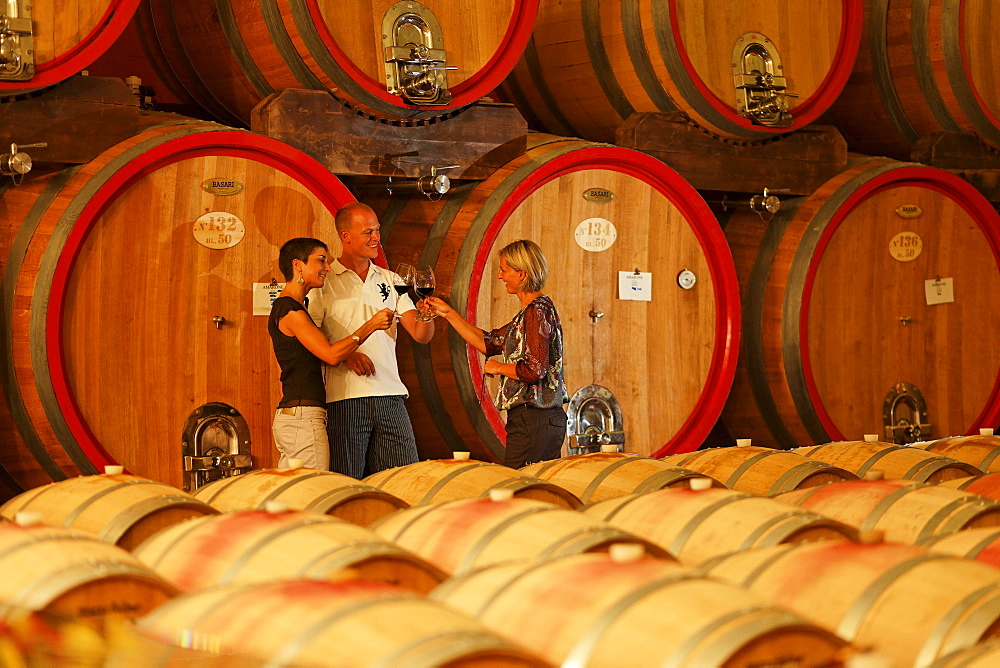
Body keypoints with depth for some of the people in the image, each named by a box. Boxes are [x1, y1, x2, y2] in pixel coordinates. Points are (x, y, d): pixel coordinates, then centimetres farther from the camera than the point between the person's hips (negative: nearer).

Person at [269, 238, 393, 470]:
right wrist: (370, 326, -11)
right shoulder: (290, 310, -12)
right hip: (304, 418, -10)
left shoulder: (283, 308, 20)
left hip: (287, 416, 10)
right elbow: (331, 354, -17)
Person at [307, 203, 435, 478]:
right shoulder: (323, 282, 2)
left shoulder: (390, 280, 16)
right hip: (345, 398, -4)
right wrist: (345, 355, -18)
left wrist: (427, 316, -11)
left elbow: (420, 335, 11)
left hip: (391, 396, 4)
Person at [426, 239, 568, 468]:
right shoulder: (531, 312, 17)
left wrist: (498, 367, -4)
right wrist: (448, 313, 25)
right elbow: (488, 343, 25)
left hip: (532, 421, -10)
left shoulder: (537, 311, -13)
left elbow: (534, 370, -21)